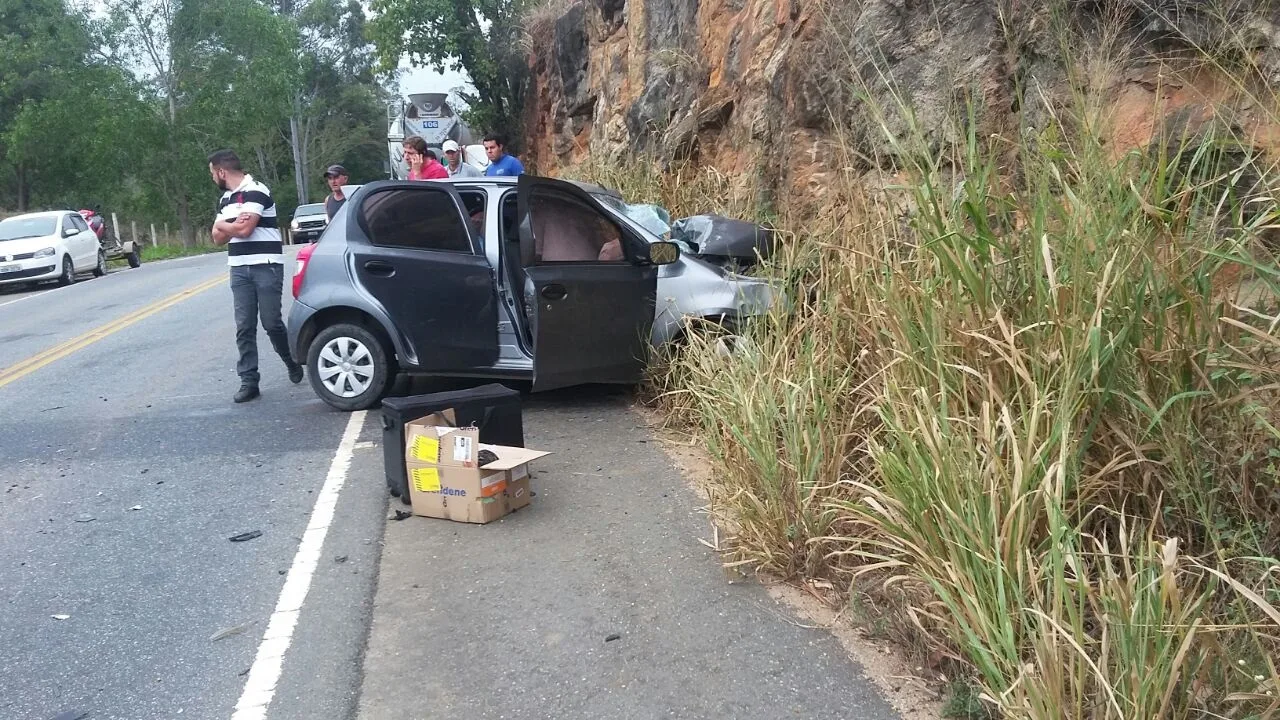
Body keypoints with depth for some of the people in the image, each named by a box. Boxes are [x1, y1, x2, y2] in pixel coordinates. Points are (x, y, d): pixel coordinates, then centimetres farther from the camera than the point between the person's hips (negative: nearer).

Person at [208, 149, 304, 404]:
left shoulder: (255, 191, -9)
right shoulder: (225, 199, 18)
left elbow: (244, 229, -18)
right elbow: (218, 238, 14)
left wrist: (222, 224, 2)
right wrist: (233, 225, -6)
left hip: (266, 266, -7)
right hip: (239, 269, 7)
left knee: (271, 323, -5)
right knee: (244, 327, 0)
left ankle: (293, 363, 21)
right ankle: (248, 381, 2)